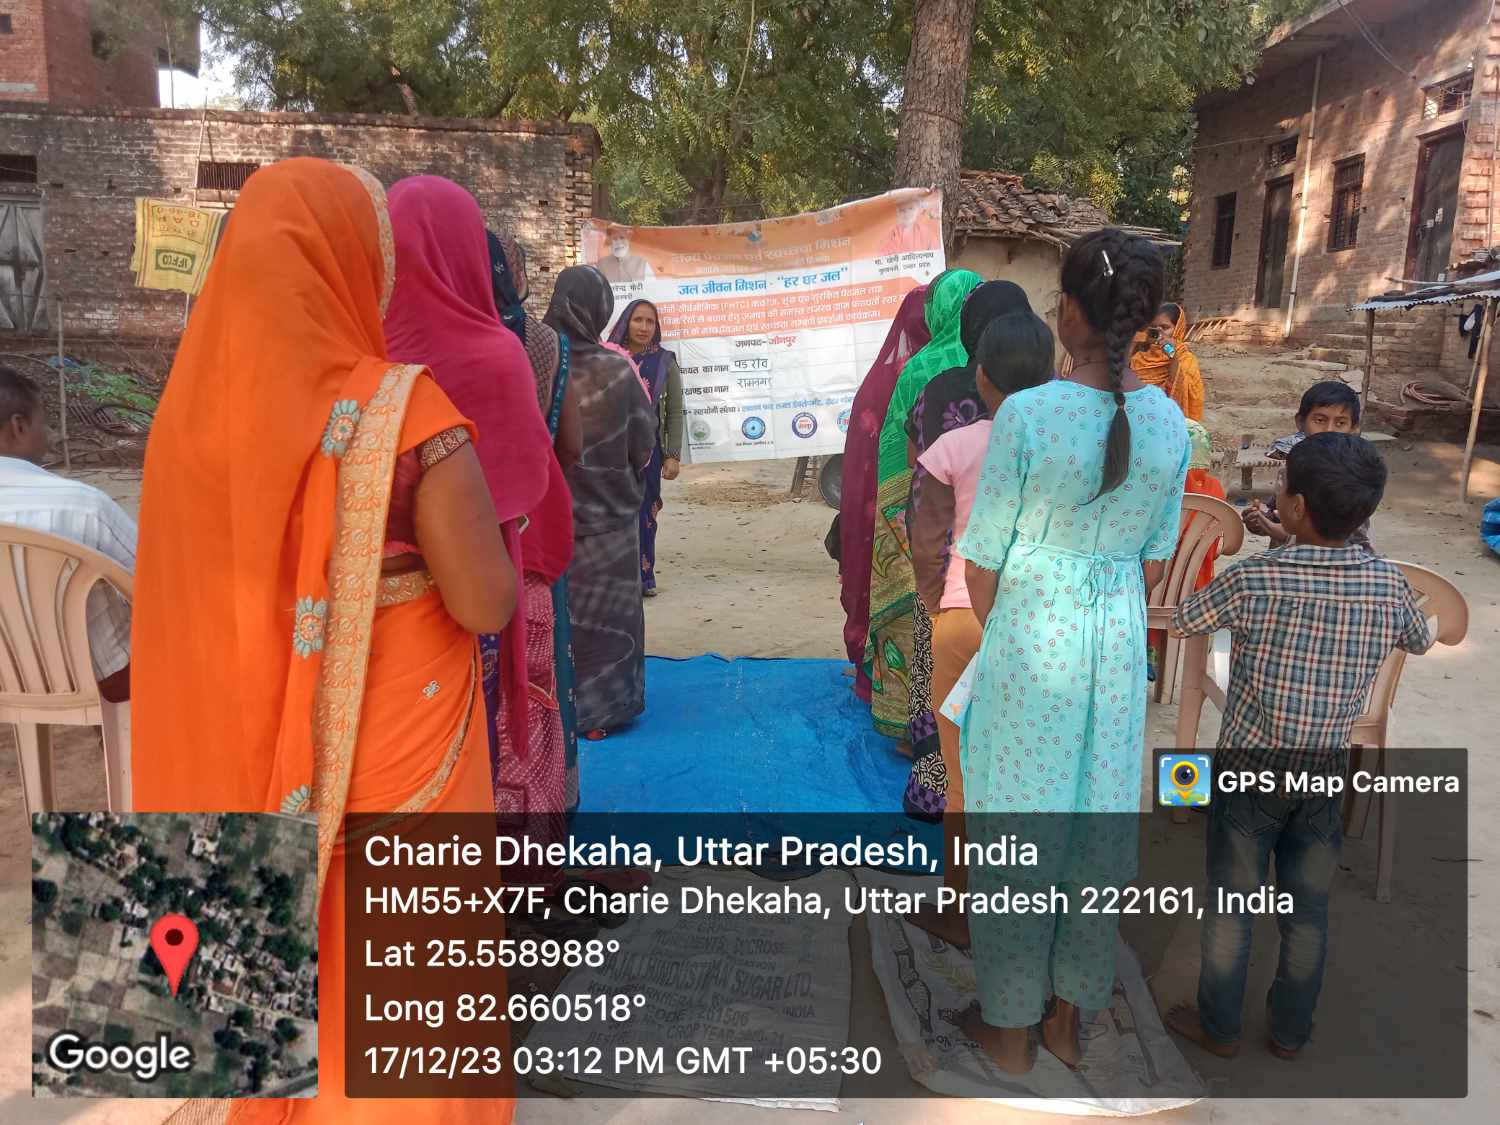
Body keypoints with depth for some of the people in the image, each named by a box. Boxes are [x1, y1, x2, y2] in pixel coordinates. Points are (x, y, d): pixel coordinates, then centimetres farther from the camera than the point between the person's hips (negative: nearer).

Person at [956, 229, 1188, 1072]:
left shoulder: (1027, 414, -19)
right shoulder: (1170, 422, -4)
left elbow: (982, 564, -12)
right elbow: (1156, 562, 5)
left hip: (1030, 642, -4)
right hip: (1119, 650, 5)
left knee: (1019, 826, 11)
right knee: (1098, 826, 17)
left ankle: (1010, 1027, 28)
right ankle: (1070, 1017, 36)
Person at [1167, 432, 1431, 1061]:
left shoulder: (1252, 580, -21)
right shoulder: (1387, 583, -9)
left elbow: (1180, 623, -5)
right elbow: (1420, 642, 13)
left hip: (1248, 768, -3)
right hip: (1325, 772, 3)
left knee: (1229, 906, 13)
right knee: (1307, 910, 18)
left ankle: (1218, 1026, 28)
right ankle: (1291, 1031, 34)